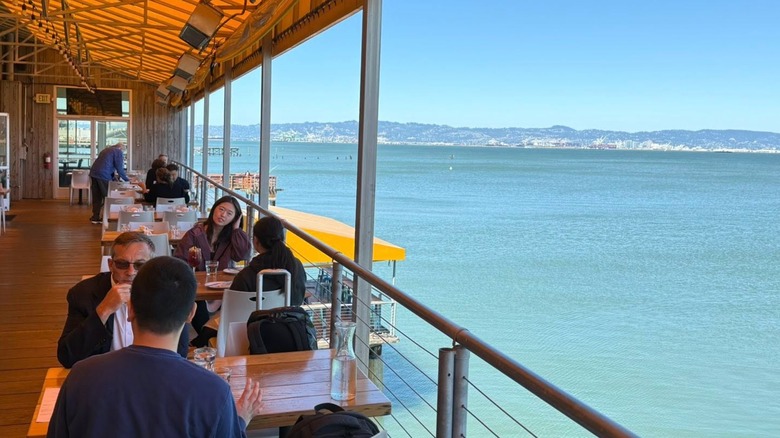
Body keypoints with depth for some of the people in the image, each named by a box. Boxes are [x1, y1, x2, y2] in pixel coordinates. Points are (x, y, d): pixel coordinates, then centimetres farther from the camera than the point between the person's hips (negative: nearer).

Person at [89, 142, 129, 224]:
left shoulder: (106, 150, 27)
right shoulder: (118, 152, 1)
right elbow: (119, 168, -5)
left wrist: (113, 177, 36)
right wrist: (127, 179, 5)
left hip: (94, 173, 8)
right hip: (103, 175, -8)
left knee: (96, 197, 13)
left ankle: (95, 217, 16)